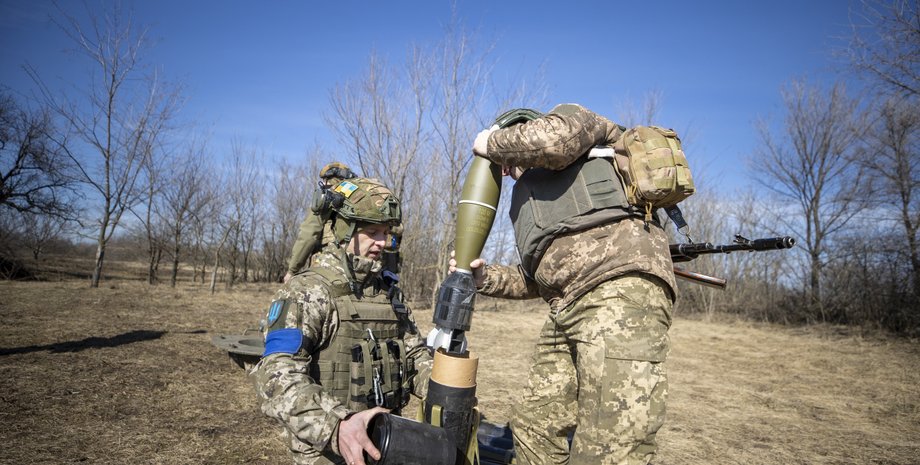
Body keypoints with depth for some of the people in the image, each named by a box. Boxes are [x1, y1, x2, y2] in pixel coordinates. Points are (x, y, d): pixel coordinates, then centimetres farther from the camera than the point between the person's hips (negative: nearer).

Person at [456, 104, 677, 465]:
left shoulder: (570, 118, 15)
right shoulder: (533, 196, 35)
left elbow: (553, 137, -13)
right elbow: (537, 279, 29)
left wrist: (492, 143, 5)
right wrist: (484, 277, 15)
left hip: (621, 289, -10)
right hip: (567, 309, 10)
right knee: (533, 429, 15)